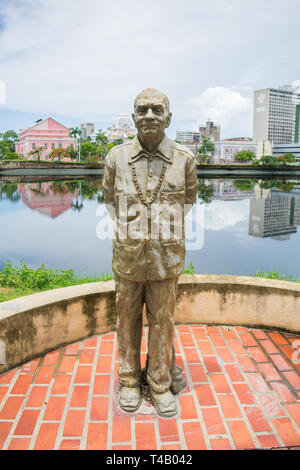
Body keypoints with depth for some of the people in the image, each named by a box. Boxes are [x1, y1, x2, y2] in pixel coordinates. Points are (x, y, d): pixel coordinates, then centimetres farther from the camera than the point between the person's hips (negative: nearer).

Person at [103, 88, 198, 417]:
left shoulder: (184, 159, -6)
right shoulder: (117, 158, -5)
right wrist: (129, 230, 6)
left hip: (166, 258, 0)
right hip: (127, 257, 1)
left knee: (162, 321, 12)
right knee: (127, 319, 13)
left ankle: (161, 383, 32)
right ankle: (129, 380, 35)